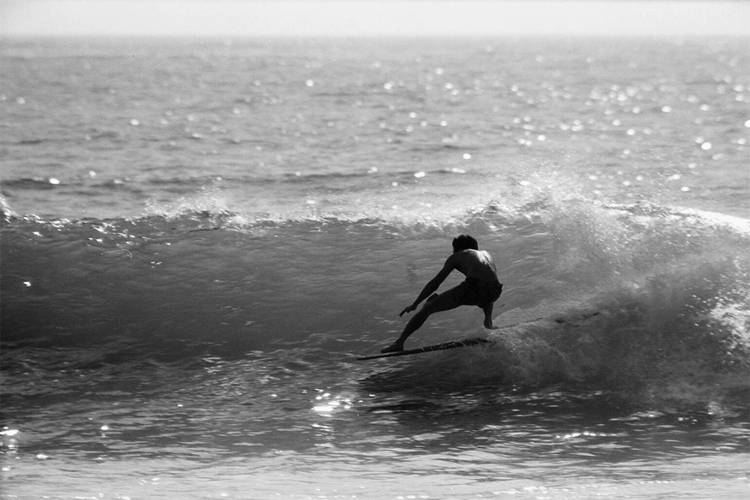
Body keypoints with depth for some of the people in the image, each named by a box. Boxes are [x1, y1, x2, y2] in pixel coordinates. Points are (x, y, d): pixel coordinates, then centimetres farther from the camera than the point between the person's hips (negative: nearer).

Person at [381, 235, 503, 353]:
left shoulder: (457, 257, 24)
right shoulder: (487, 254, 36)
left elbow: (435, 283, 24)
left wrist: (414, 305, 31)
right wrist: (488, 318, 56)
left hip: (473, 287, -4)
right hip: (494, 291, 4)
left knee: (428, 308, 9)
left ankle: (399, 342, 7)